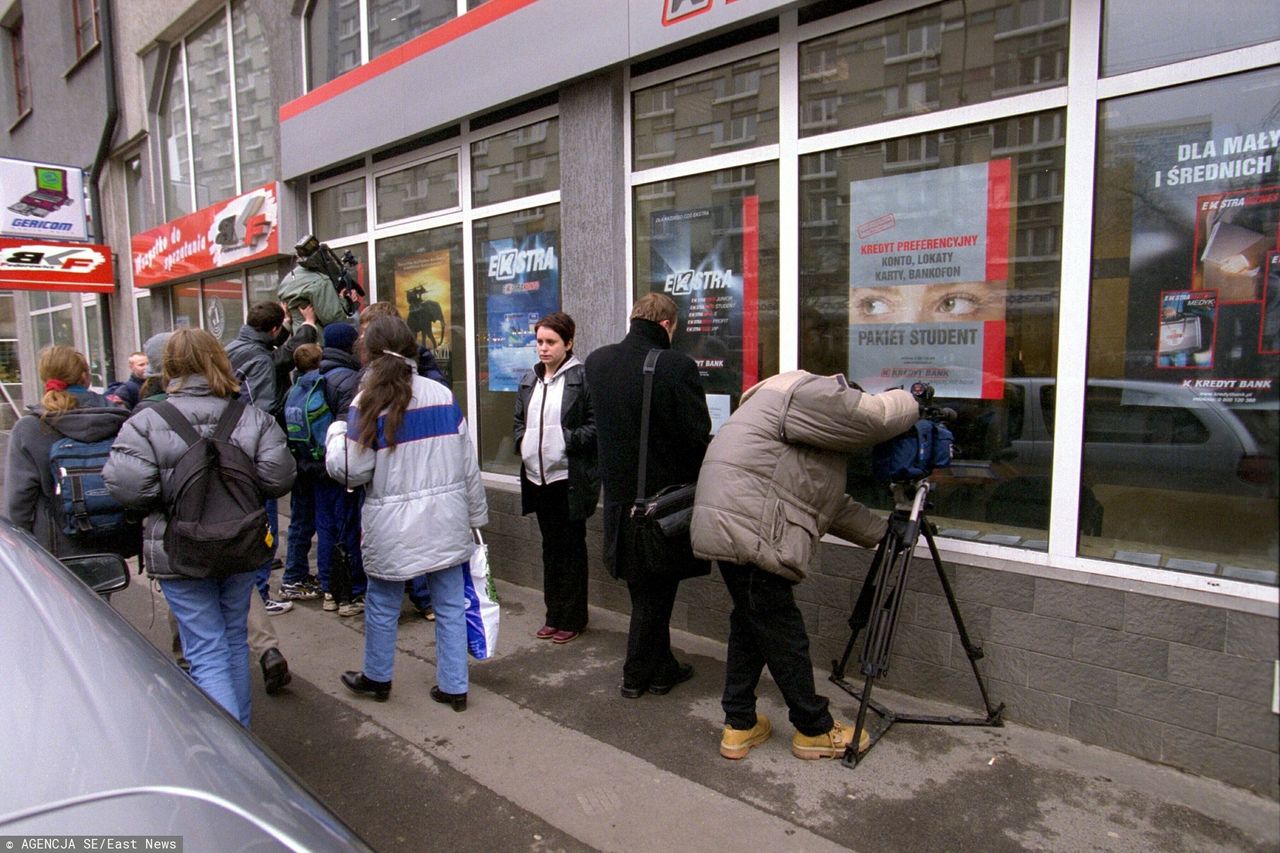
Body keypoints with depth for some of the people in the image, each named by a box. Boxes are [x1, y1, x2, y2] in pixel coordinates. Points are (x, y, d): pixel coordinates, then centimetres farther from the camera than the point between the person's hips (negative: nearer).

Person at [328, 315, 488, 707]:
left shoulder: (368, 404, -10)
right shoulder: (443, 395, -1)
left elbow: (350, 469, -10)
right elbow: (468, 462, 2)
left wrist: (336, 433, 9)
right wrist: (476, 514, 11)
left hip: (394, 526, -2)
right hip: (446, 520, 3)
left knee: (382, 605, 18)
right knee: (451, 604, 11)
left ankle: (376, 678, 37)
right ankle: (454, 687, 19)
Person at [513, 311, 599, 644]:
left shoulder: (582, 378, -9)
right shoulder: (529, 380, 12)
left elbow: (596, 424, -11)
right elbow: (519, 421, 20)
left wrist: (569, 440, -19)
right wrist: (521, 442, 3)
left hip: (570, 477, -6)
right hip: (537, 476, 7)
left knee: (571, 547, 6)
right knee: (550, 547, 16)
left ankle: (573, 618, 19)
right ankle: (554, 615, 28)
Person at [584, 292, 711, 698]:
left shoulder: (596, 361, -2)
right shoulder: (677, 366, -19)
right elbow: (698, 437, -16)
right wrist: (697, 485, 0)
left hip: (618, 493, 5)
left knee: (645, 587, 19)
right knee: (655, 587, 11)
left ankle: (660, 666, 29)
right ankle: (638, 674, 23)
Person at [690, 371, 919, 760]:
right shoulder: (813, 393, -5)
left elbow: (833, 504, 27)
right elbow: (876, 416, -14)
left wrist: (886, 532, 26)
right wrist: (912, 402, 9)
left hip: (733, 531, 11)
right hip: (748, 533, -11)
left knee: (751, 624, 18)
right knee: (782, 632, 2)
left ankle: (739, 726, 28)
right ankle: (814, 730, 18)